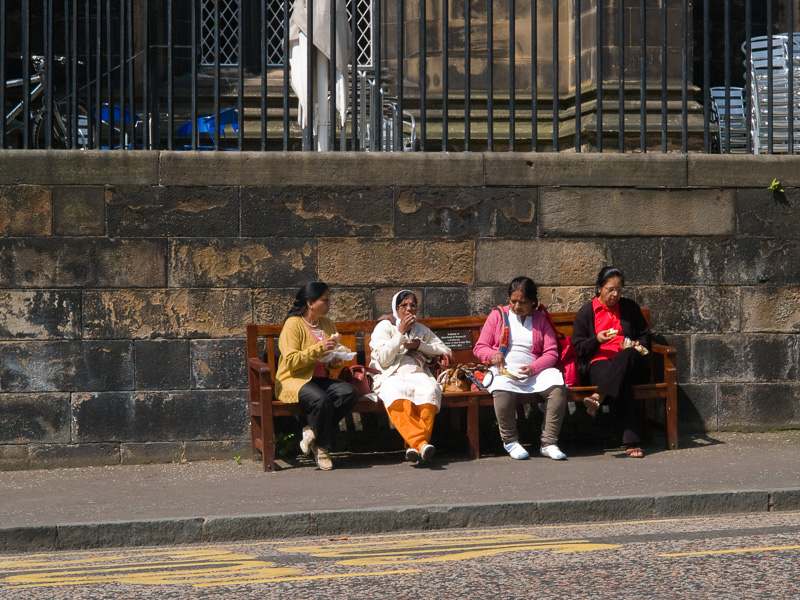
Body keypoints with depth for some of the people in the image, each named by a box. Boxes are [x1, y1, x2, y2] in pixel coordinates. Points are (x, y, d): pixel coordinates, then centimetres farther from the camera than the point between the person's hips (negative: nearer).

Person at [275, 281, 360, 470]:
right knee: (322, 399, -37)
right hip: (294, 381, -7)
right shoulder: (293, 324, -5)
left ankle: (313, 432, -18)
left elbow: (333, 362, 29)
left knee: (350, 392, -25)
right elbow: (290, 361, -16)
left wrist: (336, 361, 4)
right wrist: (320, 348, -19)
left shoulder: (328, 325, 18)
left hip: (321, 380, 7)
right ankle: (322, 448, -16)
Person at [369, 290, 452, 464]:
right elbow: (383, 360, -2)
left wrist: (420, 345, 7)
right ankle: (421, 443, -53)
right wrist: (401, 332, -5)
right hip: (391, 376, -3)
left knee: (430, 390, -36)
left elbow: (446, 351, 20)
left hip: (417, 374, 3)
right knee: (396, 395, -41)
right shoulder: (384, 327, 12)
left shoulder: (422, 330, 25)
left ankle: (415, 444, -45)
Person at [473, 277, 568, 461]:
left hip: (534, 370, 2)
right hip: (503, 370, -2)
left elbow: (551, 353, 7)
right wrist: (493, 355, -12)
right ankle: (510, 441, -16)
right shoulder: (497, 315, 14)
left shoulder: (541, 320, 16)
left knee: (558, 386, -30)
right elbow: (479, 347, 13)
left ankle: (548, 443, -22)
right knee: (502, 390, -39)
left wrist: (532, 368, -13)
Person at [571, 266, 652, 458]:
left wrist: (638, 345, 3)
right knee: (623, 383, -41)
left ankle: (599, 397, -57)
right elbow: (579, 347, 10)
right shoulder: (586, 312, 14)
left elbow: (645, 335, 28)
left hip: (629, 363, 2)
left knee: (629, 354, -42)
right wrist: (597, 339, -11)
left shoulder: (630, 308, 22)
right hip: (598, 364, -2)